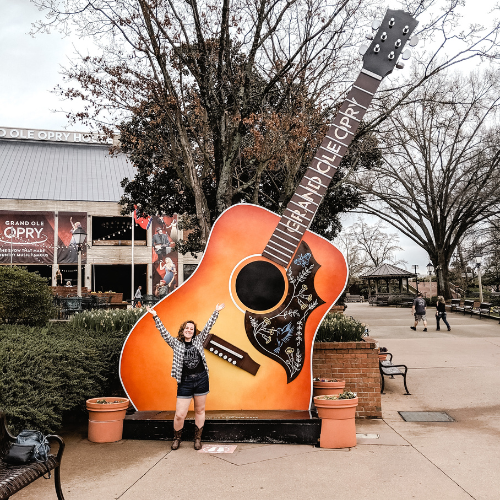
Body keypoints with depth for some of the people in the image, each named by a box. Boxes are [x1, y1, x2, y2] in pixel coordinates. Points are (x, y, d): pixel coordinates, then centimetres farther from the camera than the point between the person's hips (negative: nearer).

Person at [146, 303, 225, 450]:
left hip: (201, 379, 2)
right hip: (185, 382, -2)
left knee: (200, 410, 11)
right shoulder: (176, 344, 5)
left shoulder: (198, 340, 9)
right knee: (180, 414, -4)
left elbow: (208, 327, 8)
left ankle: (198, 438, 26)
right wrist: (155, 316, -6)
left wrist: (216, 312, 6)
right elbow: (164, 332, 0)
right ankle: (177, 438, 21)